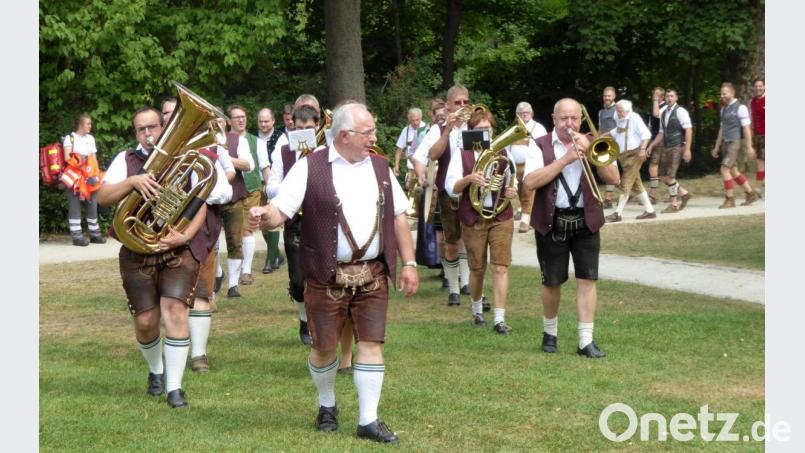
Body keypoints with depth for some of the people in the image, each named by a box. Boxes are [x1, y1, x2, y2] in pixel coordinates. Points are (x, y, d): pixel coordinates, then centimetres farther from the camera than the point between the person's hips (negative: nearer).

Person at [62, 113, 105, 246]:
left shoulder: (91, 139, 17)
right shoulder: (70, 138, 0)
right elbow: (67, 157, -6)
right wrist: (77, 162, -18)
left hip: (89, 176, 6)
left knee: (93, 203, 5)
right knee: (74, 204, -6)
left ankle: (94, 233, 14)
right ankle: (76, 235, -7)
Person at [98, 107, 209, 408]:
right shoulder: (126, 160, 6)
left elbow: (200, 204, 0)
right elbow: (103, 197, -5)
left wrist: (185, 236, -17)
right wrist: (132, 181, -22)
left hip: (179, 250, -1)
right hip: (137, 251, 1)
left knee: (175, 311, -17)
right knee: (145, 321, 1)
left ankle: (175, 387, -10)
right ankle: (156, 371, 31)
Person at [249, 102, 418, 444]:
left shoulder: (380, 167, 10)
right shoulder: (310, 168, -5)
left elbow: (399, 217, 14)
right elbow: (281, 210, -11)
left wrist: (409, 263, 9)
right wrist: (264, 215, -34)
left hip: (372, 274, 3)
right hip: (327, 276, -3)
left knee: (371, 343, -1)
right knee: (324, 347, 5)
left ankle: (368, 420, 6)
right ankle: (327, 405, 30)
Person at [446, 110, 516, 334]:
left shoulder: (503, 154, 7)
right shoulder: (462, 155, 0)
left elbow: (513, 182, 16)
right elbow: (451, 187, -8)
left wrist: (512, 191, -8)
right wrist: (468, 178, -27)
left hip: (501, 217, 1)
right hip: (473, 219, -1)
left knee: (500, 267, -8)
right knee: (477, 269, 10)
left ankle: (499, 319, -9)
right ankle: (477, 310, 33)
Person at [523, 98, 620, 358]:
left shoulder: (591, 143, 7)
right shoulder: (541, 146, -1)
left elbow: (613, 179, -3)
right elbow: (530, 182, -16)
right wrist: (565, 159, -19)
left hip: (585, 221, 2)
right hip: (552, 222, -2)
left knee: (587, 279, -5)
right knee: (552, 281, 7)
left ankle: (586, 341, -2)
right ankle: (550, 333, 28)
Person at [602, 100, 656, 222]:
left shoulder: (634, 118, -14)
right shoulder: (619, 119, 10)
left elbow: (646, 134, -18)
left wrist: (642, 149, -27)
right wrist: (604, 135, 24)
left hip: (634, 154, -9)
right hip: (623, 155, 9)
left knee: (626, 183, -9)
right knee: (637, 184, 11)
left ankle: (618, 213, -7)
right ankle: (650, 211, 17)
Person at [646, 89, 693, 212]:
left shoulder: (680, 111, -8)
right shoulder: (664, 113, 14)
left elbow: (688, 130, -13)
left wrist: (687, 149, -20)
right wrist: (651, 146, 15)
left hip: (677, 147, -8)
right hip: (666, 147, 8)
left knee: (670, 176, -10)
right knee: (662, 175, 6)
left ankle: (674, 204, 1)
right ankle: (683, 193, 21)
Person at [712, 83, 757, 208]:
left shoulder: (740, 108, -11)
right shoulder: (724, 109, 14)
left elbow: (747, 128, -13)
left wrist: (749, 147, -16)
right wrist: (717, 147, 19)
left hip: (735, 143, -8)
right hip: (726, 143, 8)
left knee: (725, 169, -13)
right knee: (733, 171, 11)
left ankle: (729, 200, -6)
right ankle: (751, 194, 24)